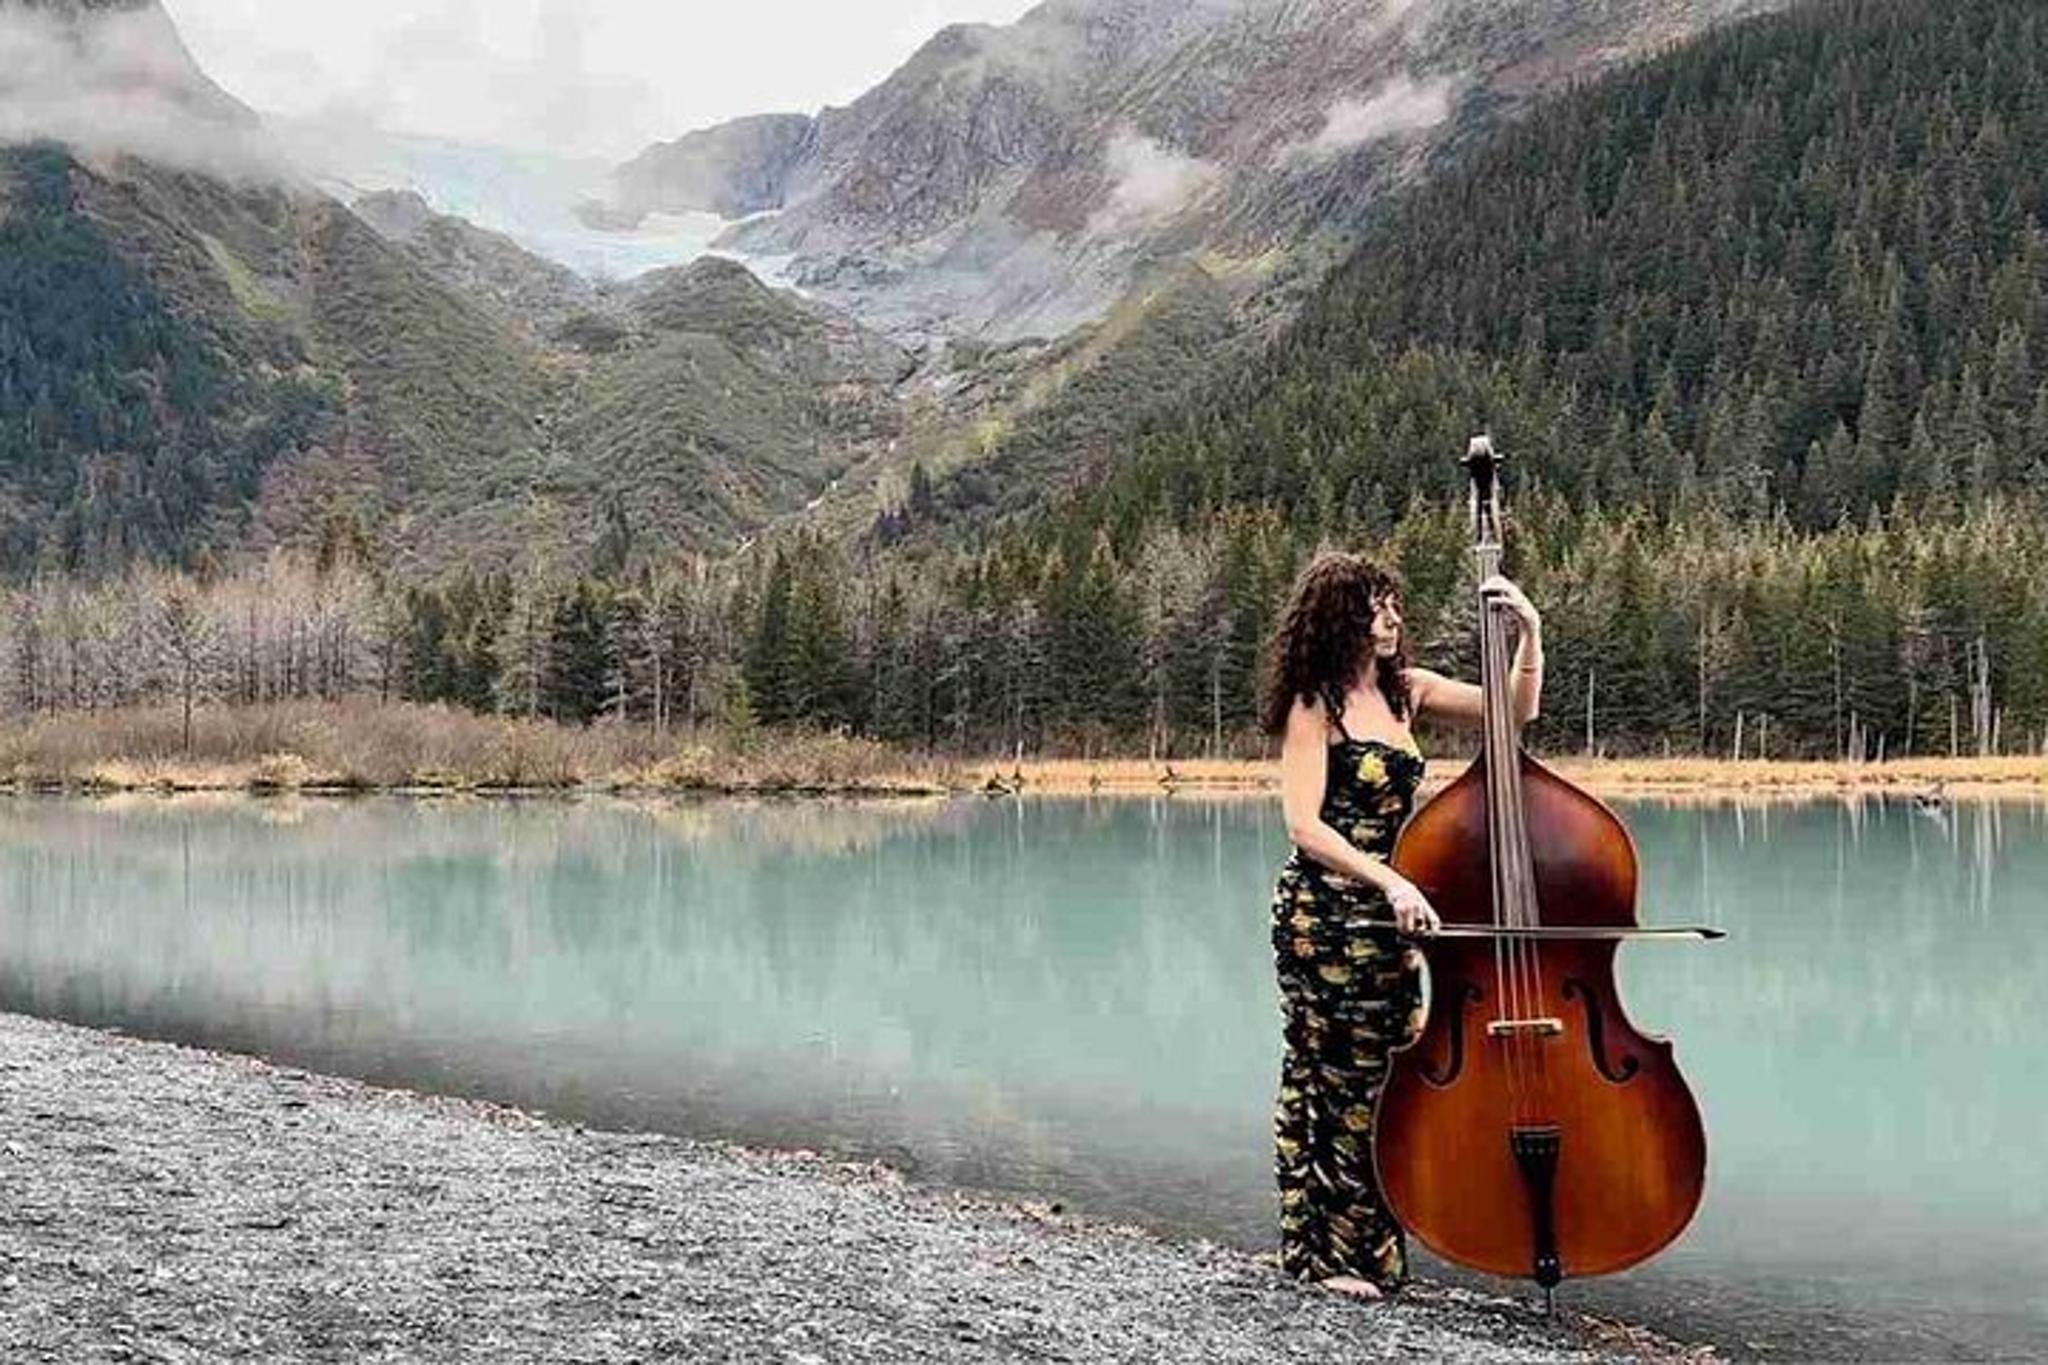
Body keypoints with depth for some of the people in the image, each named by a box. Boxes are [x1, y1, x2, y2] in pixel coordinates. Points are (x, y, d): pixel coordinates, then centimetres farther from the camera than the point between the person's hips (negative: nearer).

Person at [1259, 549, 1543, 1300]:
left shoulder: (1406, 691, 8)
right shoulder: (1314, 705, -10)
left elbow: (1515, 708, 10)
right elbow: (1305, 825, -17)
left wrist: (1529, 632, -5)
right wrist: (1390, 881, -26)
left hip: (1387, 912, 7)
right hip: (1325, 914, -7)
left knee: (1388, 1075, 11)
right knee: (1335, 1077, 0)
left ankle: (1367, 1248, 24)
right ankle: (1325, 1251, 14)